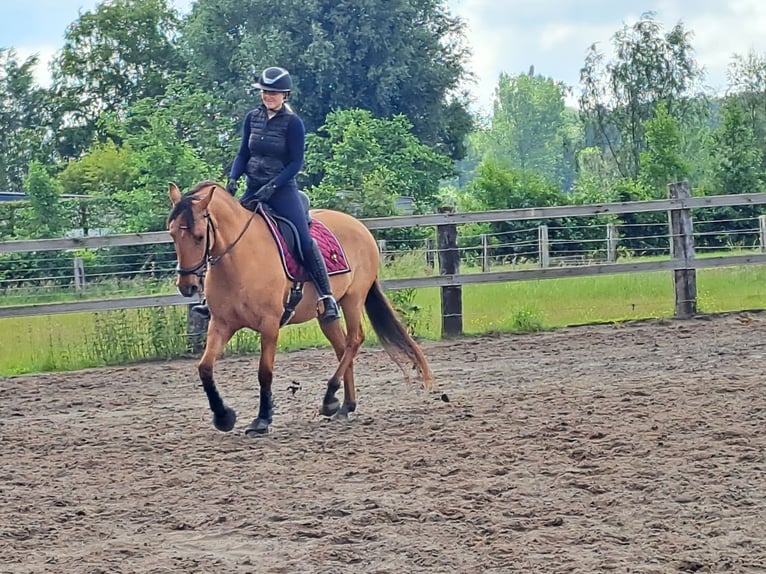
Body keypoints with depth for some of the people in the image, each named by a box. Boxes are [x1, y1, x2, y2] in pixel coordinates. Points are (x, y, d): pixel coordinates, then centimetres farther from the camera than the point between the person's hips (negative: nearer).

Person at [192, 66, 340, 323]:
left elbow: (296, 162, -11)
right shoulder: (252, 118, 7)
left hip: (282, 190, -5)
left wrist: (271, 186, -20)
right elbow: (243, 153, 12)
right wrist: (233, 178, -6)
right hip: (253, 190, 5)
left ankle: (327, 299, -12)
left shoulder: (293, 123, -8)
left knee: (305, 240, -18)